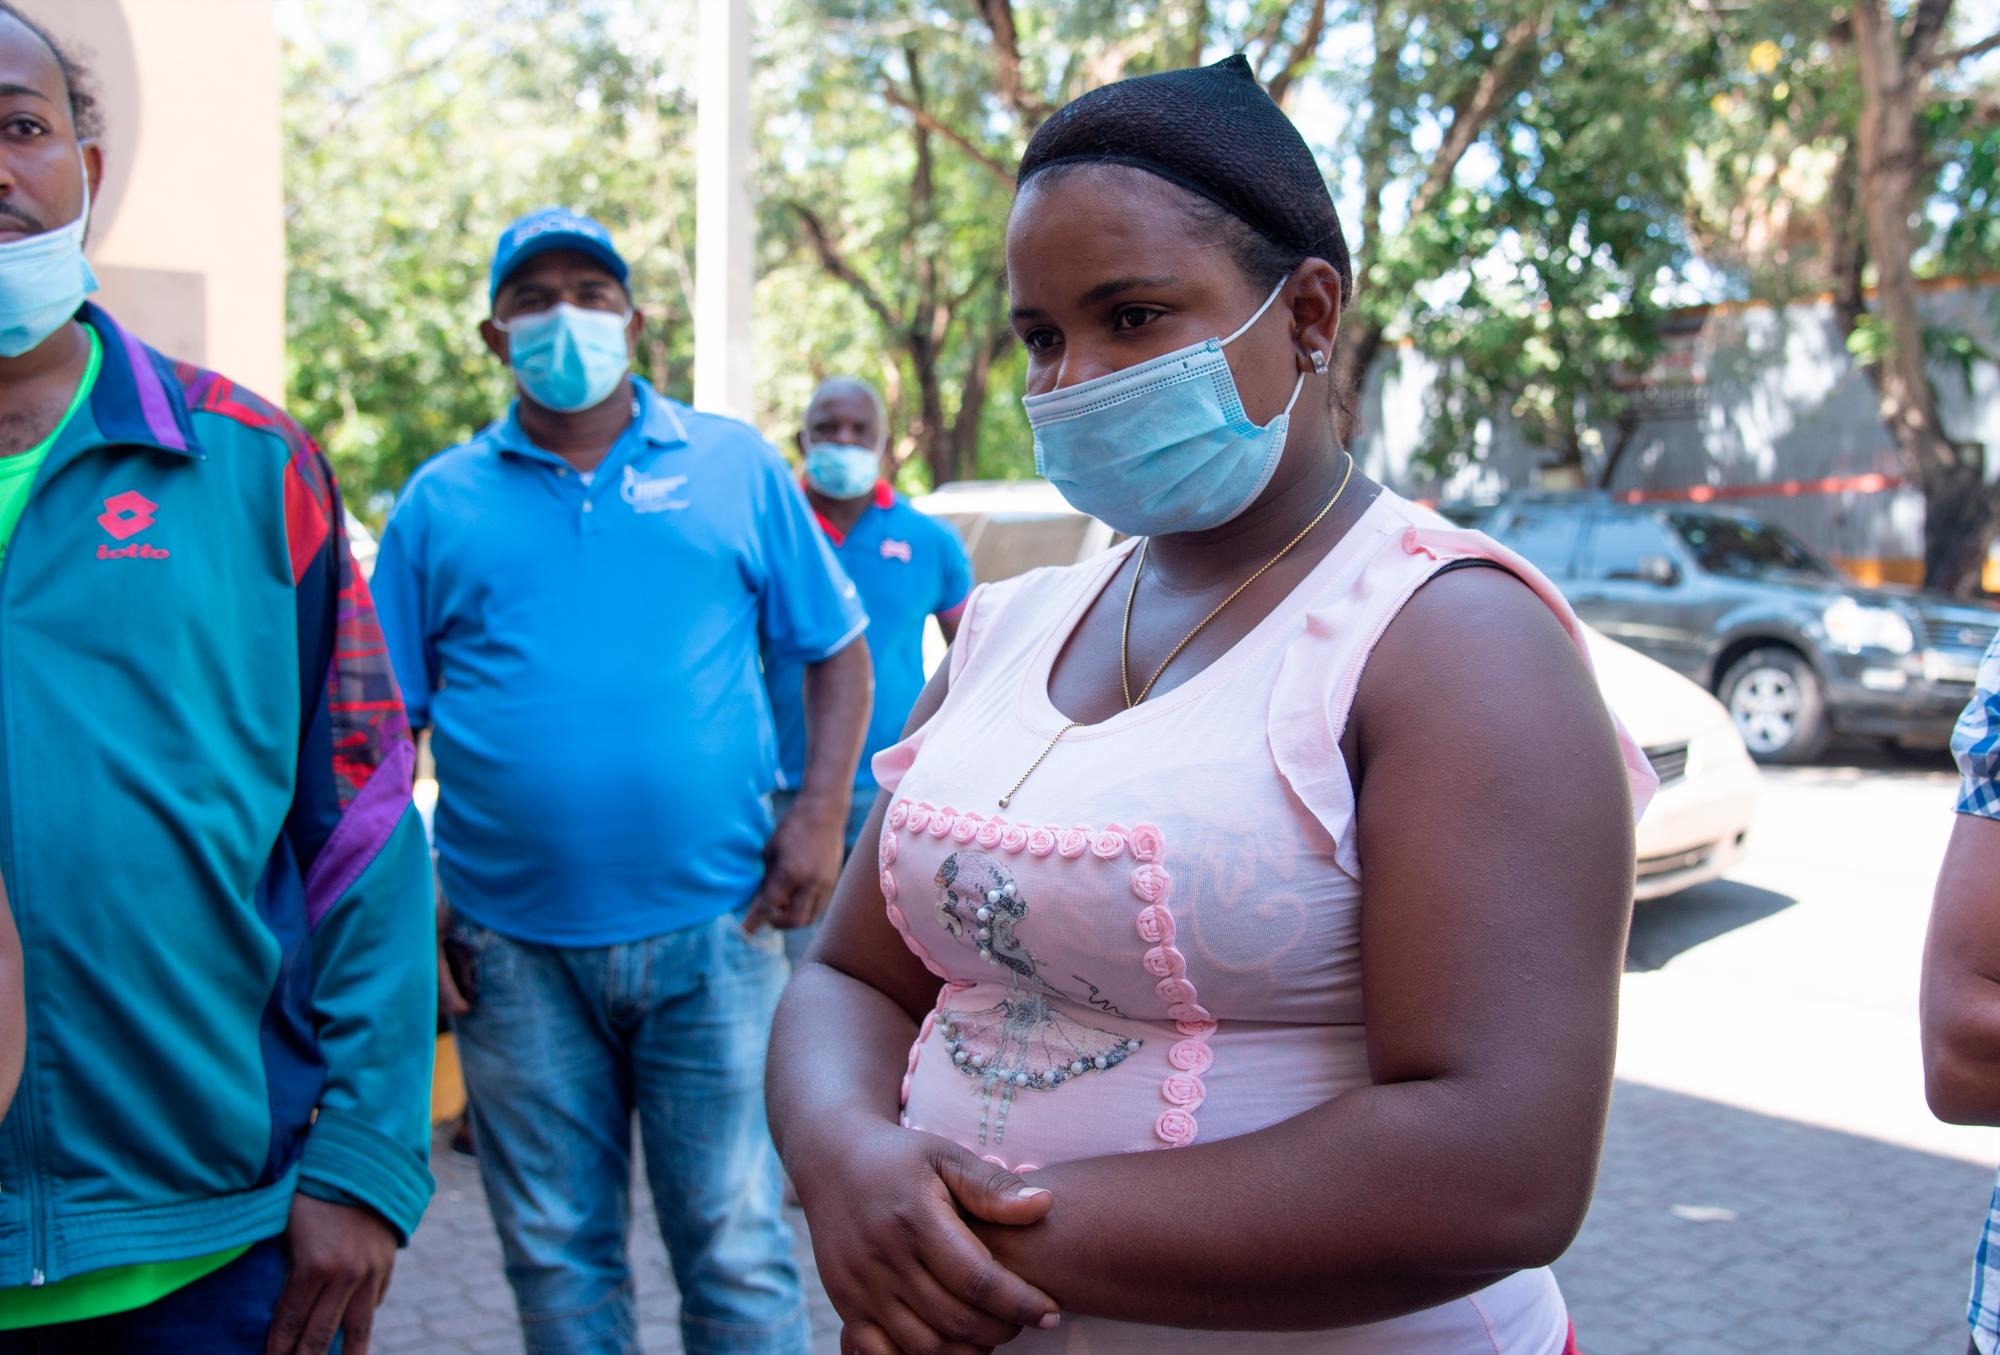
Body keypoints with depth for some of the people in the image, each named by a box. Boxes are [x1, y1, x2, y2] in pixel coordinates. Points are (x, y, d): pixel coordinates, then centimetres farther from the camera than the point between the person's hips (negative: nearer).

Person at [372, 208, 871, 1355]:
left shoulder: (736, 466, 6)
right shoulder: (440, 501, 8)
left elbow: (837, 650, 9)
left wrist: (822, 810, -5)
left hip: (713, 928, -1)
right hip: (511, 948, 2)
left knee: (738, 1249, 4)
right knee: (558, 1255, 13)